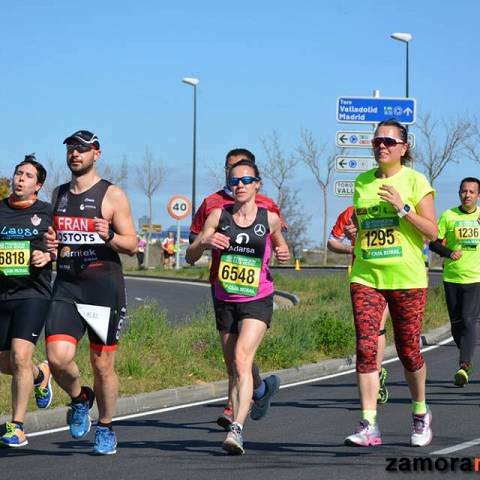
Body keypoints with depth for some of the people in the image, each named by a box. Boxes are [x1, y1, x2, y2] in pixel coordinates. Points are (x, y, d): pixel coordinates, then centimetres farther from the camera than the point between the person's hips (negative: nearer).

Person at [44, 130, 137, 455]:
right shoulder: (59, 194, 14)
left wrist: (109, 236, -23)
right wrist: (49, 245, 4)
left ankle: (106, 428, 23)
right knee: (58, 357, -15)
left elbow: (132, 245, -3)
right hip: (66, 286, 3)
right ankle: (79, 398, 16)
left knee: (103, 365, 4)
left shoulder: (112, 195, -2)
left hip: (104, 286, -3)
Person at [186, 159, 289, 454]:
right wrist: (204, 242, -20)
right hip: (225, 302, 3)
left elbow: (279, 243, 22)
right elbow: (190, 257, 1)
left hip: (258, 300, -3)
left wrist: (283, 252, -2)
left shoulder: (269, 219, 0)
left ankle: (237, 429, -31)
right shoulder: (219, 216, 1)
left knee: (242, 358, -22)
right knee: (234, 367, 10)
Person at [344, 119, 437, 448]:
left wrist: (402, 208, -17)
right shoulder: (362, 182, 11)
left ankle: (421, 414, 29)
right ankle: (369, 426, -10)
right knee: (366, 347, -10)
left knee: (408, 351, 5)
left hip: (407, 278, -3)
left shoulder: (415, 180, -2)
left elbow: (432, 232, -7)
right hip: (366, 277, 3)